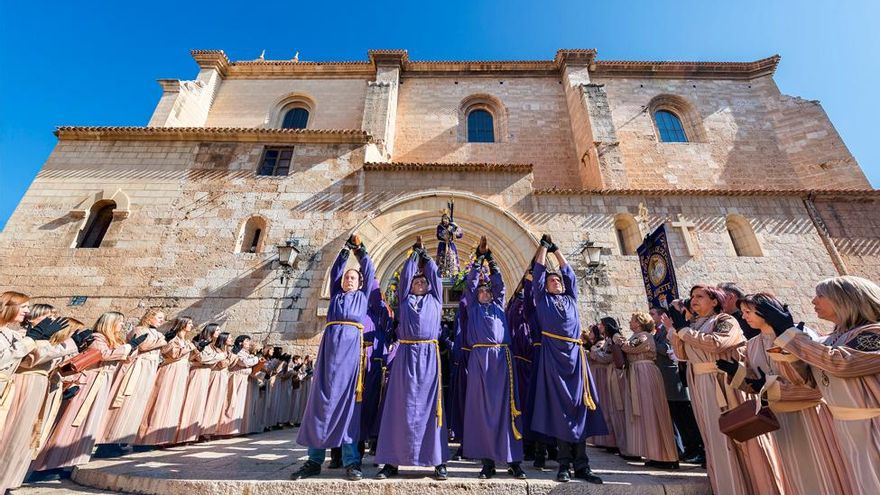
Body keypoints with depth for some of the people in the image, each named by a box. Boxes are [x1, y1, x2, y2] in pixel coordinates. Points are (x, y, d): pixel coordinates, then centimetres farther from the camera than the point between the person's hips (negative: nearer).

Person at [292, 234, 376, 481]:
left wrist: (360, 249, 25)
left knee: (349, 401, -5)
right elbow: (335, 270, 27)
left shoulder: (363, 296, 22)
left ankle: (351, 461, -1)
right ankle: (314, 460, 7)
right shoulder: (336, 294, 25)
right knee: (323, 399, 0)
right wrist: (346, 249, 25)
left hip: (353, 346, -2)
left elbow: (370, 271, 22)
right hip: (331, 345, 2)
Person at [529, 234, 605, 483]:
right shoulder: (543, 299, 12)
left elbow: (569, 273, 24)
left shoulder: (571, 299, 21)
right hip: (553, 355, -3)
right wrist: (544, 246, 17)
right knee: (558, 407, -1)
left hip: (575, 354, 3)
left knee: (579, 406, 2)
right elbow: (539, 271, 10)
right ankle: (564, 464, 7)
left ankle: (581, 465, 9)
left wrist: (557, 249, 29)